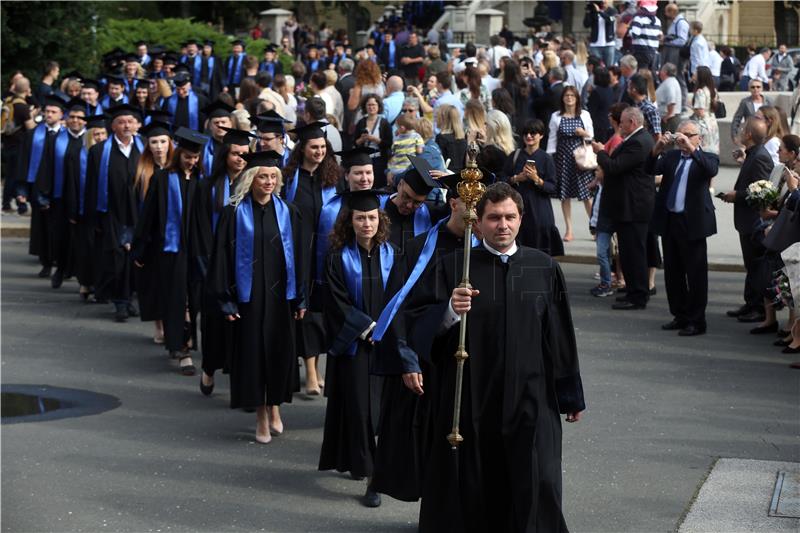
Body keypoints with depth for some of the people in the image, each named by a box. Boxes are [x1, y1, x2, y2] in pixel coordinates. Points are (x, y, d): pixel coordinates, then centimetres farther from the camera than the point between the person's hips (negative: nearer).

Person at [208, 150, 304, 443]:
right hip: (248, 294, -2)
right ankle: (261, 416, 14)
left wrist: (300, 298, 4)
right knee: (252, 351, 2)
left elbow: (298, 255, 6)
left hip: (280, 293, 2)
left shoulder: (288, 212, 3)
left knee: (280, 351, 5)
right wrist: (226, 299, -8)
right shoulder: (235, 213, -4)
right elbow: (223, 255, -4)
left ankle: (275, 407, 26)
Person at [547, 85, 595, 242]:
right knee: (565, 194, 2)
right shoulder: (556, 117, 6)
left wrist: (584, 133, -13)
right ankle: (569, 230, 9)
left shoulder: (584, 115, 5)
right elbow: (552, 138, 7)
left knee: (586, 194, -4)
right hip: (563, 157, 1)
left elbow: (591, 136, 9)